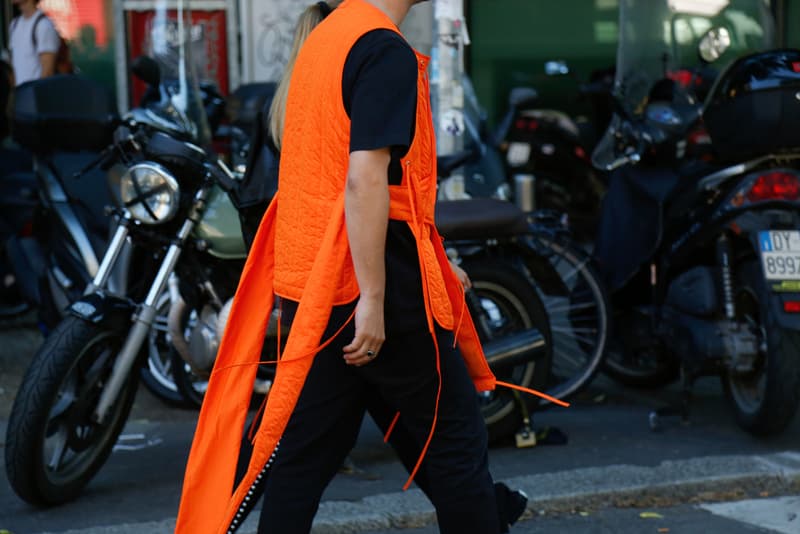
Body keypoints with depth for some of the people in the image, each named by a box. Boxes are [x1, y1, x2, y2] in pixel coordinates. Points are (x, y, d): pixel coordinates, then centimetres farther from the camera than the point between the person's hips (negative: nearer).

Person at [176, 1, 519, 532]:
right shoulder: (386, 50, -14)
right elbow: (365, 178, -23)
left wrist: (430, 263, 26)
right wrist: (373, 299, -23)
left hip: (306, 283, 9)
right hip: (381, 286, -9)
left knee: (305, 449, 10)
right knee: (455, 439, 5)